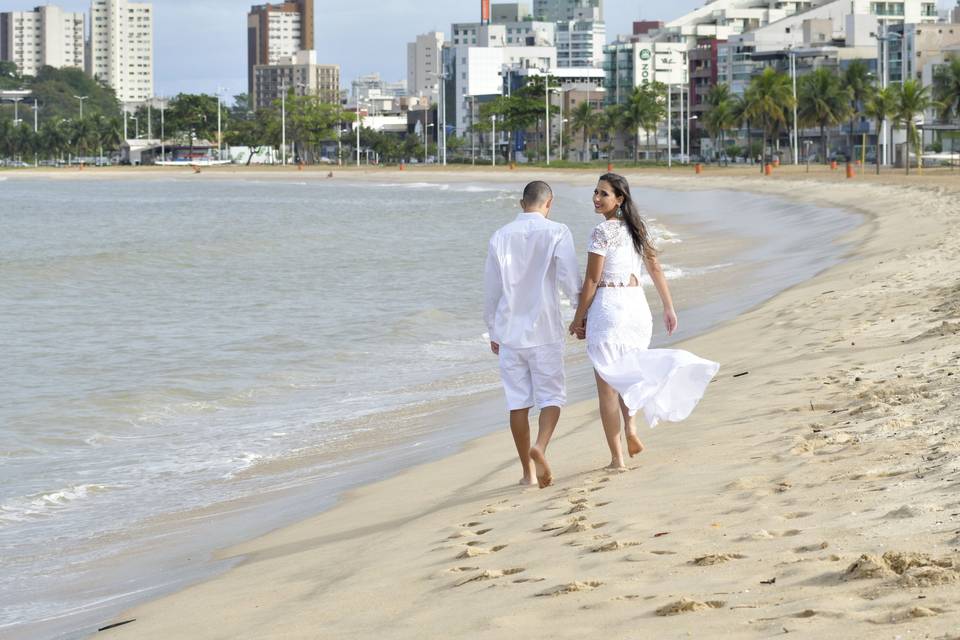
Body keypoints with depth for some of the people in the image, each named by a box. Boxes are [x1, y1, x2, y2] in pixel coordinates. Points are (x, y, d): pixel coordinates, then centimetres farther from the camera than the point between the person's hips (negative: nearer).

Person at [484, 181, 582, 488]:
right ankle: (539, 448, -21)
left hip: (509, 331, 3)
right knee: (552, 395, 5)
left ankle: (528, 470, 11)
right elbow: (570, 280, -10)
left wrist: (493, 331, 20)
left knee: (518, 401, 7)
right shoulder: (556, 233, -6)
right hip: (545, 330, -3)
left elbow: (490, 288, 10)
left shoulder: (501, 236, 5)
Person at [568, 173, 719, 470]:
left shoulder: (603, 231, -11)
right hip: (638, 305, 7)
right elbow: (656, 269, 15)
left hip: (608, 306, -7)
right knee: (626, 373, 24)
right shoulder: (636, 228, 12)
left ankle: (617, 458, 0)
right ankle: (631, 428, -1)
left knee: (606, 384, 1)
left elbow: (592, 281, -11)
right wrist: (669, 308, 21)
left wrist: (578, 319, -3)